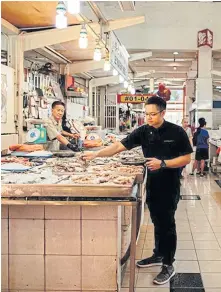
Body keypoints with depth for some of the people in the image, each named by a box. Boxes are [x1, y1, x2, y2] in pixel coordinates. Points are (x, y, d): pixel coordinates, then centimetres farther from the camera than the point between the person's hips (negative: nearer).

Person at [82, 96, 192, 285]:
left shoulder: (176, 132, -12)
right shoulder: (143, 131, -1)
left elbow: (187, 158, -11)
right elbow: (119, 146, -6)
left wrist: (163, 163, -22)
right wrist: (97, 154, -18)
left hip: (170, 186, -4)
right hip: (152, 184, 5)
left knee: (167, 224, 1)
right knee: (157, 222, 17)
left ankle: (168, 266, 11)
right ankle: (158, 255, 33)